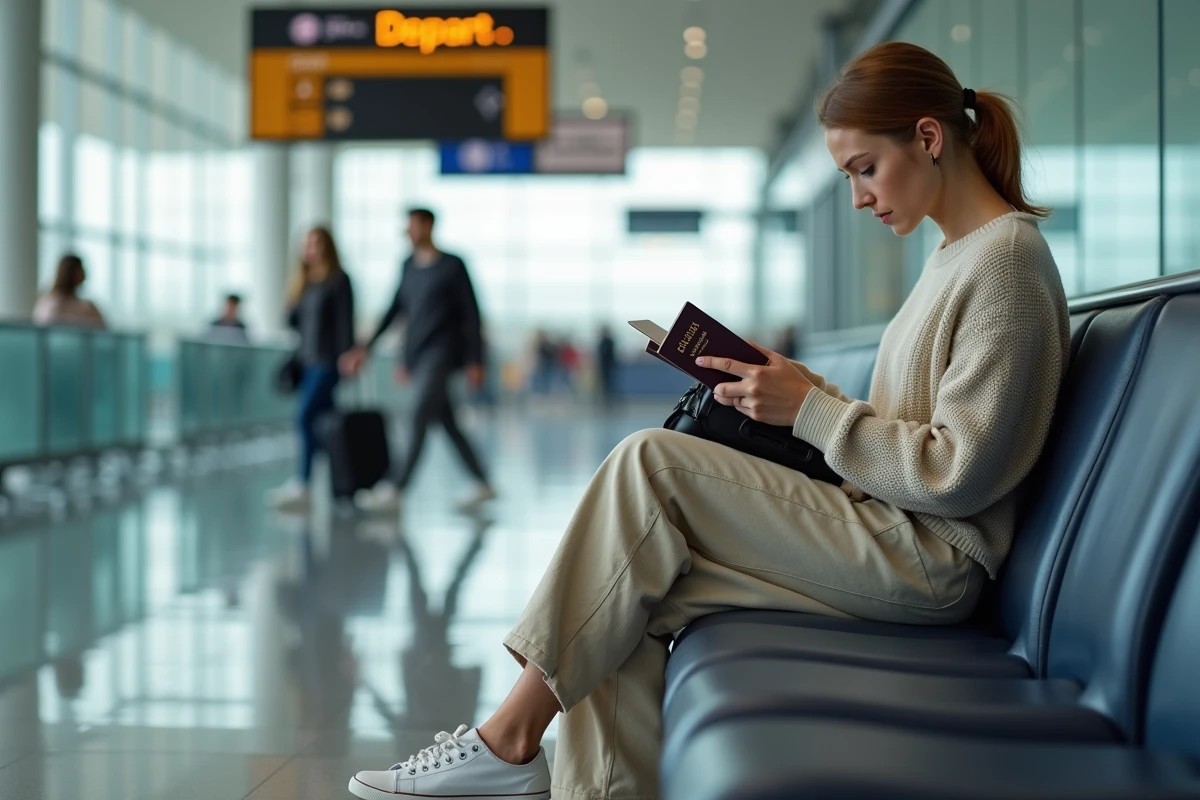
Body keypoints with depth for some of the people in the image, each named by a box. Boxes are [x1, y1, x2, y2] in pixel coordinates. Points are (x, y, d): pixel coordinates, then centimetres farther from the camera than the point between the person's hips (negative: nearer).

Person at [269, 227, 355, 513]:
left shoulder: (339, 280, -7)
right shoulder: (305, 282, 15)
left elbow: (345, 323, -11)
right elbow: (293, 319, 16)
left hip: (328, 363, -8)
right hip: (307, 361, 8)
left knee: (306, 417, -16)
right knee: (320, 423, 8)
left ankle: (303, 484, -18)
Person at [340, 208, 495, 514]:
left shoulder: (453, 267, -5)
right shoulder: (409, 266, 13)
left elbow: (471, 314, -5)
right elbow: (396, 309, 19)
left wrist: (475, 361, -8)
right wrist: (368, 347, 16)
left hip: (442, 354, -7)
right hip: (417, 355, 7)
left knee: (418, 417, -15)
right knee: (447, 423, 8)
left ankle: (396, 489, -19)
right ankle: (482, 484, 18)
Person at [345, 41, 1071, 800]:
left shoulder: (1007, 258, -12)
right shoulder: (955, 254, 18)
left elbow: (960, 474, -18)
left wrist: (811, 410, -14)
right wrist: (808, 392, 4)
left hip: (930, 558, -9)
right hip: (896, 543, 9)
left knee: (649, 464, -16)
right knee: (628, 598, -7)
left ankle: (510, 738, -9)